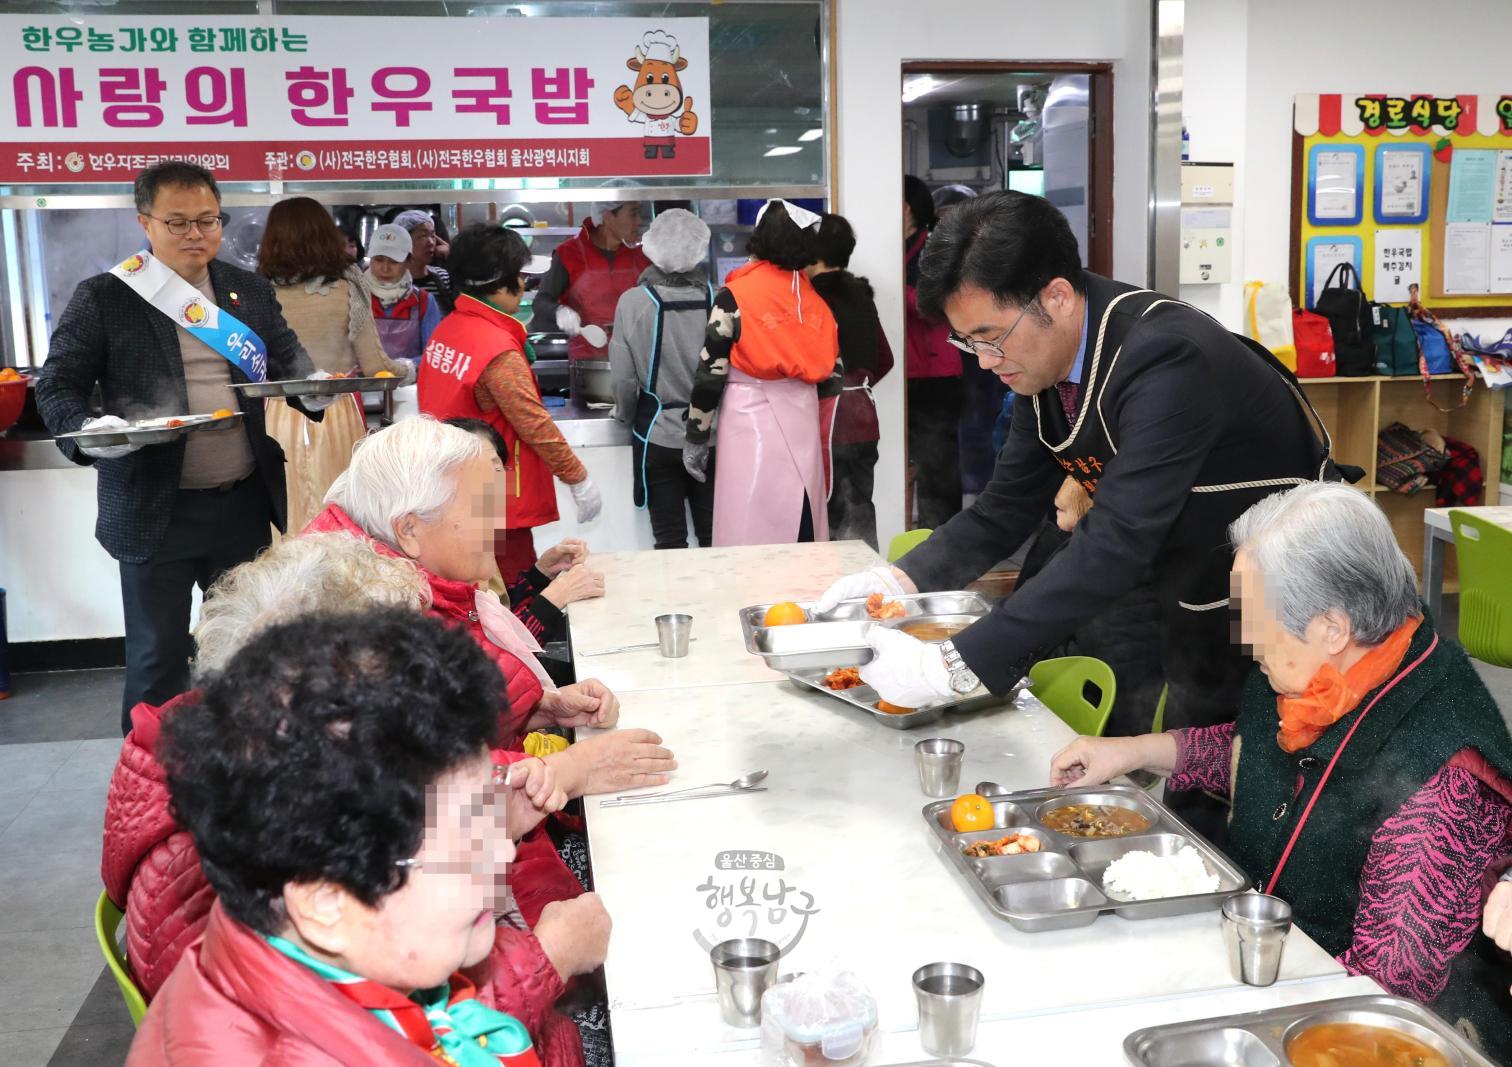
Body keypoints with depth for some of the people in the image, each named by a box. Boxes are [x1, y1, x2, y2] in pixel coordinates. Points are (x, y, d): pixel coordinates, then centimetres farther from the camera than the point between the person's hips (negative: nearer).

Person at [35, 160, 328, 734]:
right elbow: (56, 387, -2)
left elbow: (288, 360, 15)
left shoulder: (251, 291, 8)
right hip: (155, 509, -4)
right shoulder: (103, 298, -4)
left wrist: (313, 390, -9)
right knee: (158, 654, 6)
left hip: (244, 504, 4)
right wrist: (87, 431, -24)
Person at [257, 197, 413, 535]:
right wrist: (406, 369, 19)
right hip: (338, 418, 0)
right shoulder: (346, 288, -4)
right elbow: (374, 367, -1)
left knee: (287, 519, 8)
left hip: (279, 418, 1)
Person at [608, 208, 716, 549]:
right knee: (713, 535, 11)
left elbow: (624, 378, -7)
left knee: (670, 540, 7)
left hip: (657, 435, -1)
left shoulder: (633, 302, -10)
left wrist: (625, 417, 13)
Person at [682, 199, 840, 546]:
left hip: (750, 424, -4)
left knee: (750, 534, 0)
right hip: (802, 425, 5)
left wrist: (695, 437, 0)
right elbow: (832, 376, 9)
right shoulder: (814, 296, 7)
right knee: (801, 533, 11)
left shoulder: (736, 295, -6)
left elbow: (710, 372, -7)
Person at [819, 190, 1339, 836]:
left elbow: (1118, 545, -40)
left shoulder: (1166, 359, -33)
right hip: (1198, 609, 8)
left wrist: (954, 666, -43)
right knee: (1188, 799, 18)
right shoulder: (1044, 356, -7)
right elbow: (1007, 509, 1)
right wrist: (898, 581, -15)